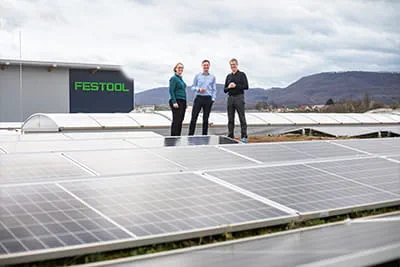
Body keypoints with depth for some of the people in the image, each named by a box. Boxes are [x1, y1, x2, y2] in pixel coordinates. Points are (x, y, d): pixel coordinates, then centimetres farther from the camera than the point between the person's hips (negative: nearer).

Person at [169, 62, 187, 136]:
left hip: (182, 102, 9)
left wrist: (185, 103, 18)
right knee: (176, 120, -10)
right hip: (176, 102, -9)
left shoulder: (181, 78, 18)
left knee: (180, 121, 8)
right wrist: (174, 102, -22)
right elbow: (171, 91, -14)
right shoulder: (174, 78, -7)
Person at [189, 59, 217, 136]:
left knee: (206, 118, 5)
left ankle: (204, 135, 11)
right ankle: (190, 134, -3)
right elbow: (193, 87, 9)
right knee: (194, 117, -6)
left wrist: (213, 99, -1)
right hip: (198, 98, -1)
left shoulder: (212, 77, 9)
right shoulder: (197, 76, 7)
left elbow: (214, 89, 9)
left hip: (208, 99, 1)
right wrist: (198, 89, -10)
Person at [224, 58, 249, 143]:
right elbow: (225, 90, 17)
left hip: (239, 97, -5)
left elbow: (246, 86, -6)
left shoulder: (242, 74, 4)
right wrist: (229, 87, -4)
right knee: (230, 119, 6)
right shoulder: (228, 76, 18)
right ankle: (230, 137, 10)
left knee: (242, 118, -7)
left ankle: (244, 137, -7)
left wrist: (236, 86, -13)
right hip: (230, 98, 5)